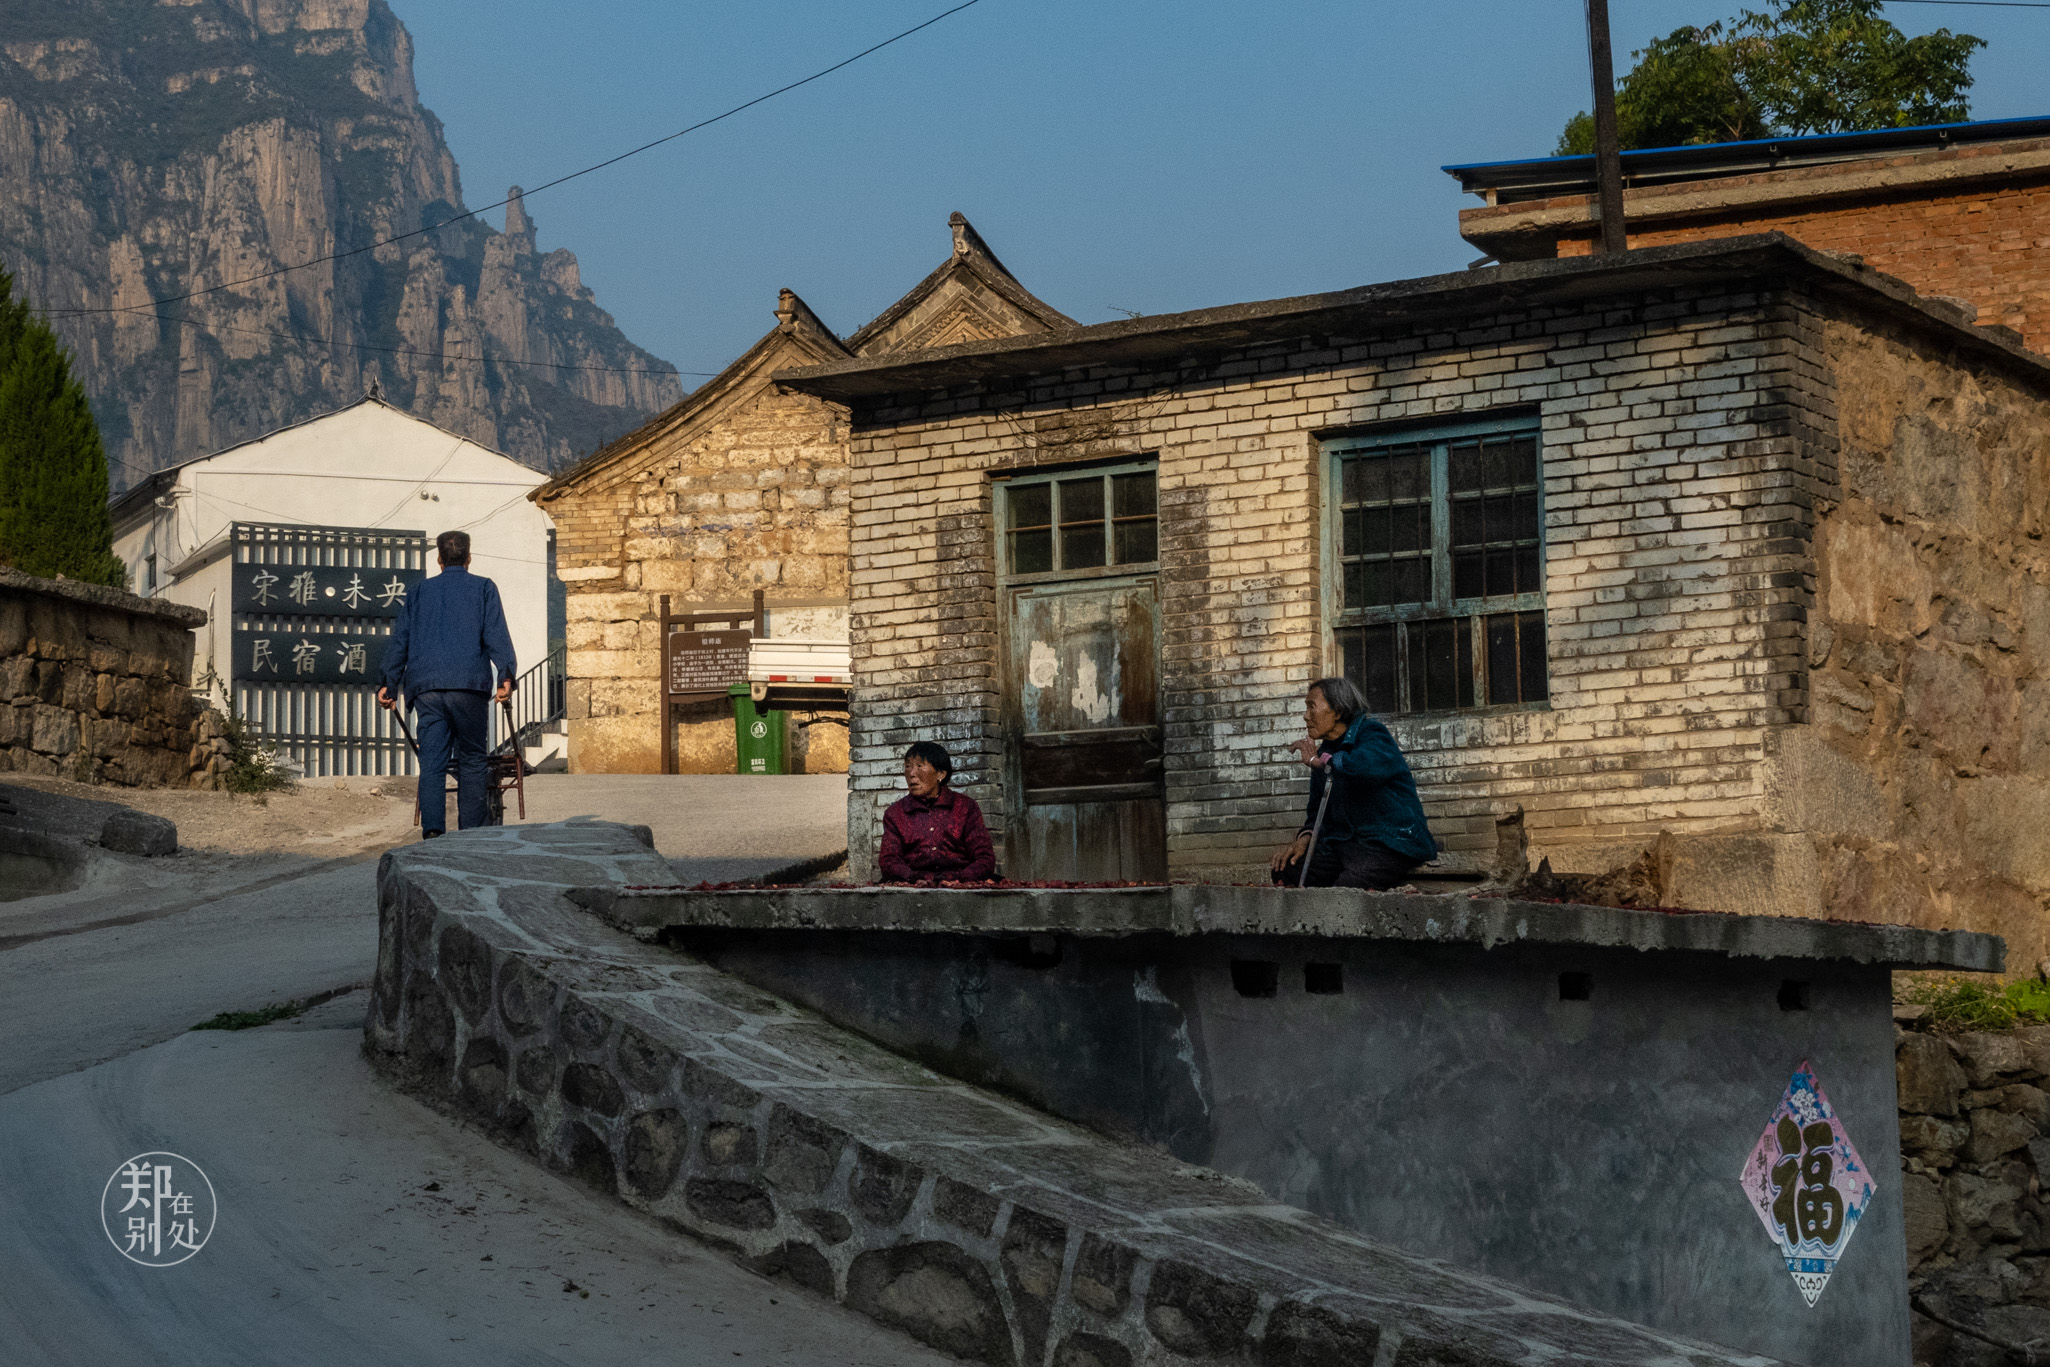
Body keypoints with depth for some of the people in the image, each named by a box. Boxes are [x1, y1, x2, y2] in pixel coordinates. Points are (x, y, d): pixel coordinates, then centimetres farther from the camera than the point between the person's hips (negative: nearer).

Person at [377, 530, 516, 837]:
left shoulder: (420, 591, 20)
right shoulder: (483, 588, 11)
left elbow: (399, 639, 15)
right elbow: (496, 634, -2)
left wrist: (389, 683, 15)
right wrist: (506, 674, -11)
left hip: (426, 687, 2)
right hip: (468, 684, -2)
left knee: (431, 762, -1)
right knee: (472, 761, 5)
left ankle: (432, 829, -17)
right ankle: (470, 834, 2)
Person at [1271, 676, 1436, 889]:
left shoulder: (1372, 734, -6)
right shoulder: (1325, 751, 18)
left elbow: (1366, 767, -31)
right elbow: (1317, 809, 25)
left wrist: (1318, 761, -13)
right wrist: (1304, 838, 1)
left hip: (1390, 845, -8)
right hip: (1343, 845, 8)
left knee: (1345, 888, -35)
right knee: (1285, 872, -14)